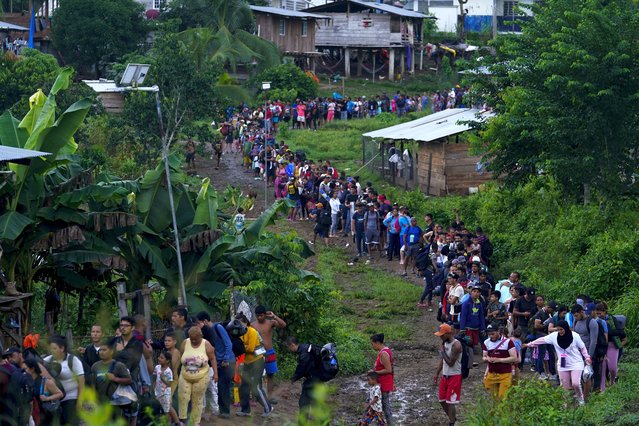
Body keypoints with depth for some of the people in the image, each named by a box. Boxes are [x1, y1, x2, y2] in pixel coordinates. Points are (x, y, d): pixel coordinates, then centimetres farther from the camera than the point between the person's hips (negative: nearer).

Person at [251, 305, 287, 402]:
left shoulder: (270, 323, -1)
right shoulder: (252, 325, -3)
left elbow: (283, 325, -15)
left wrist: (274, 316, -22)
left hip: (270, 353, 2)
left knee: (270, 375, 8)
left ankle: (270, 396, 16)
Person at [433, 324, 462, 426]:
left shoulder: (456, 345, -21)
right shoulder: (444, 343, 6)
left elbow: (450, 363, -22)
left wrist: (442, 351, -18)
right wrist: (437, 373, 13)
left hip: (454, 376, -9)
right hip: (445, 375, 9)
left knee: (450, 401, -6)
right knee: (442, 400, 13)